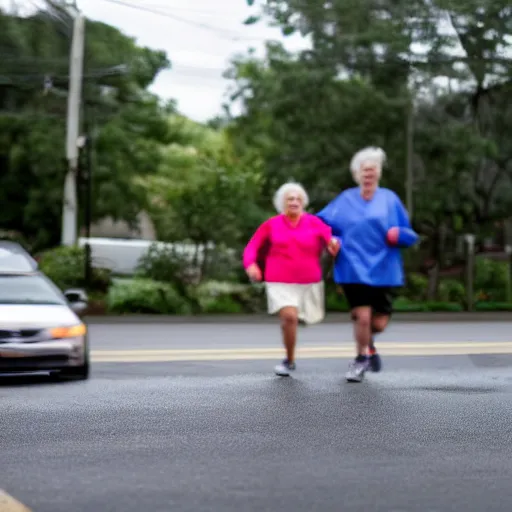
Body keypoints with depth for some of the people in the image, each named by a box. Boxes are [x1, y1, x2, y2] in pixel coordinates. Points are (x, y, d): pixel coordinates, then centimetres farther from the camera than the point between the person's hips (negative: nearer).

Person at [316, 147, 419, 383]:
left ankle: (367, 344, 37)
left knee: (379, 323, 0)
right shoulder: (345, 200, 8)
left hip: (383, 270, 1)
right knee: (362, 317, -11)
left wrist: (399, 235, -13)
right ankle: (361, 358, 16)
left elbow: (409, 236, 9)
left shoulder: (390, 199, 8)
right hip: (354, 269, -1)